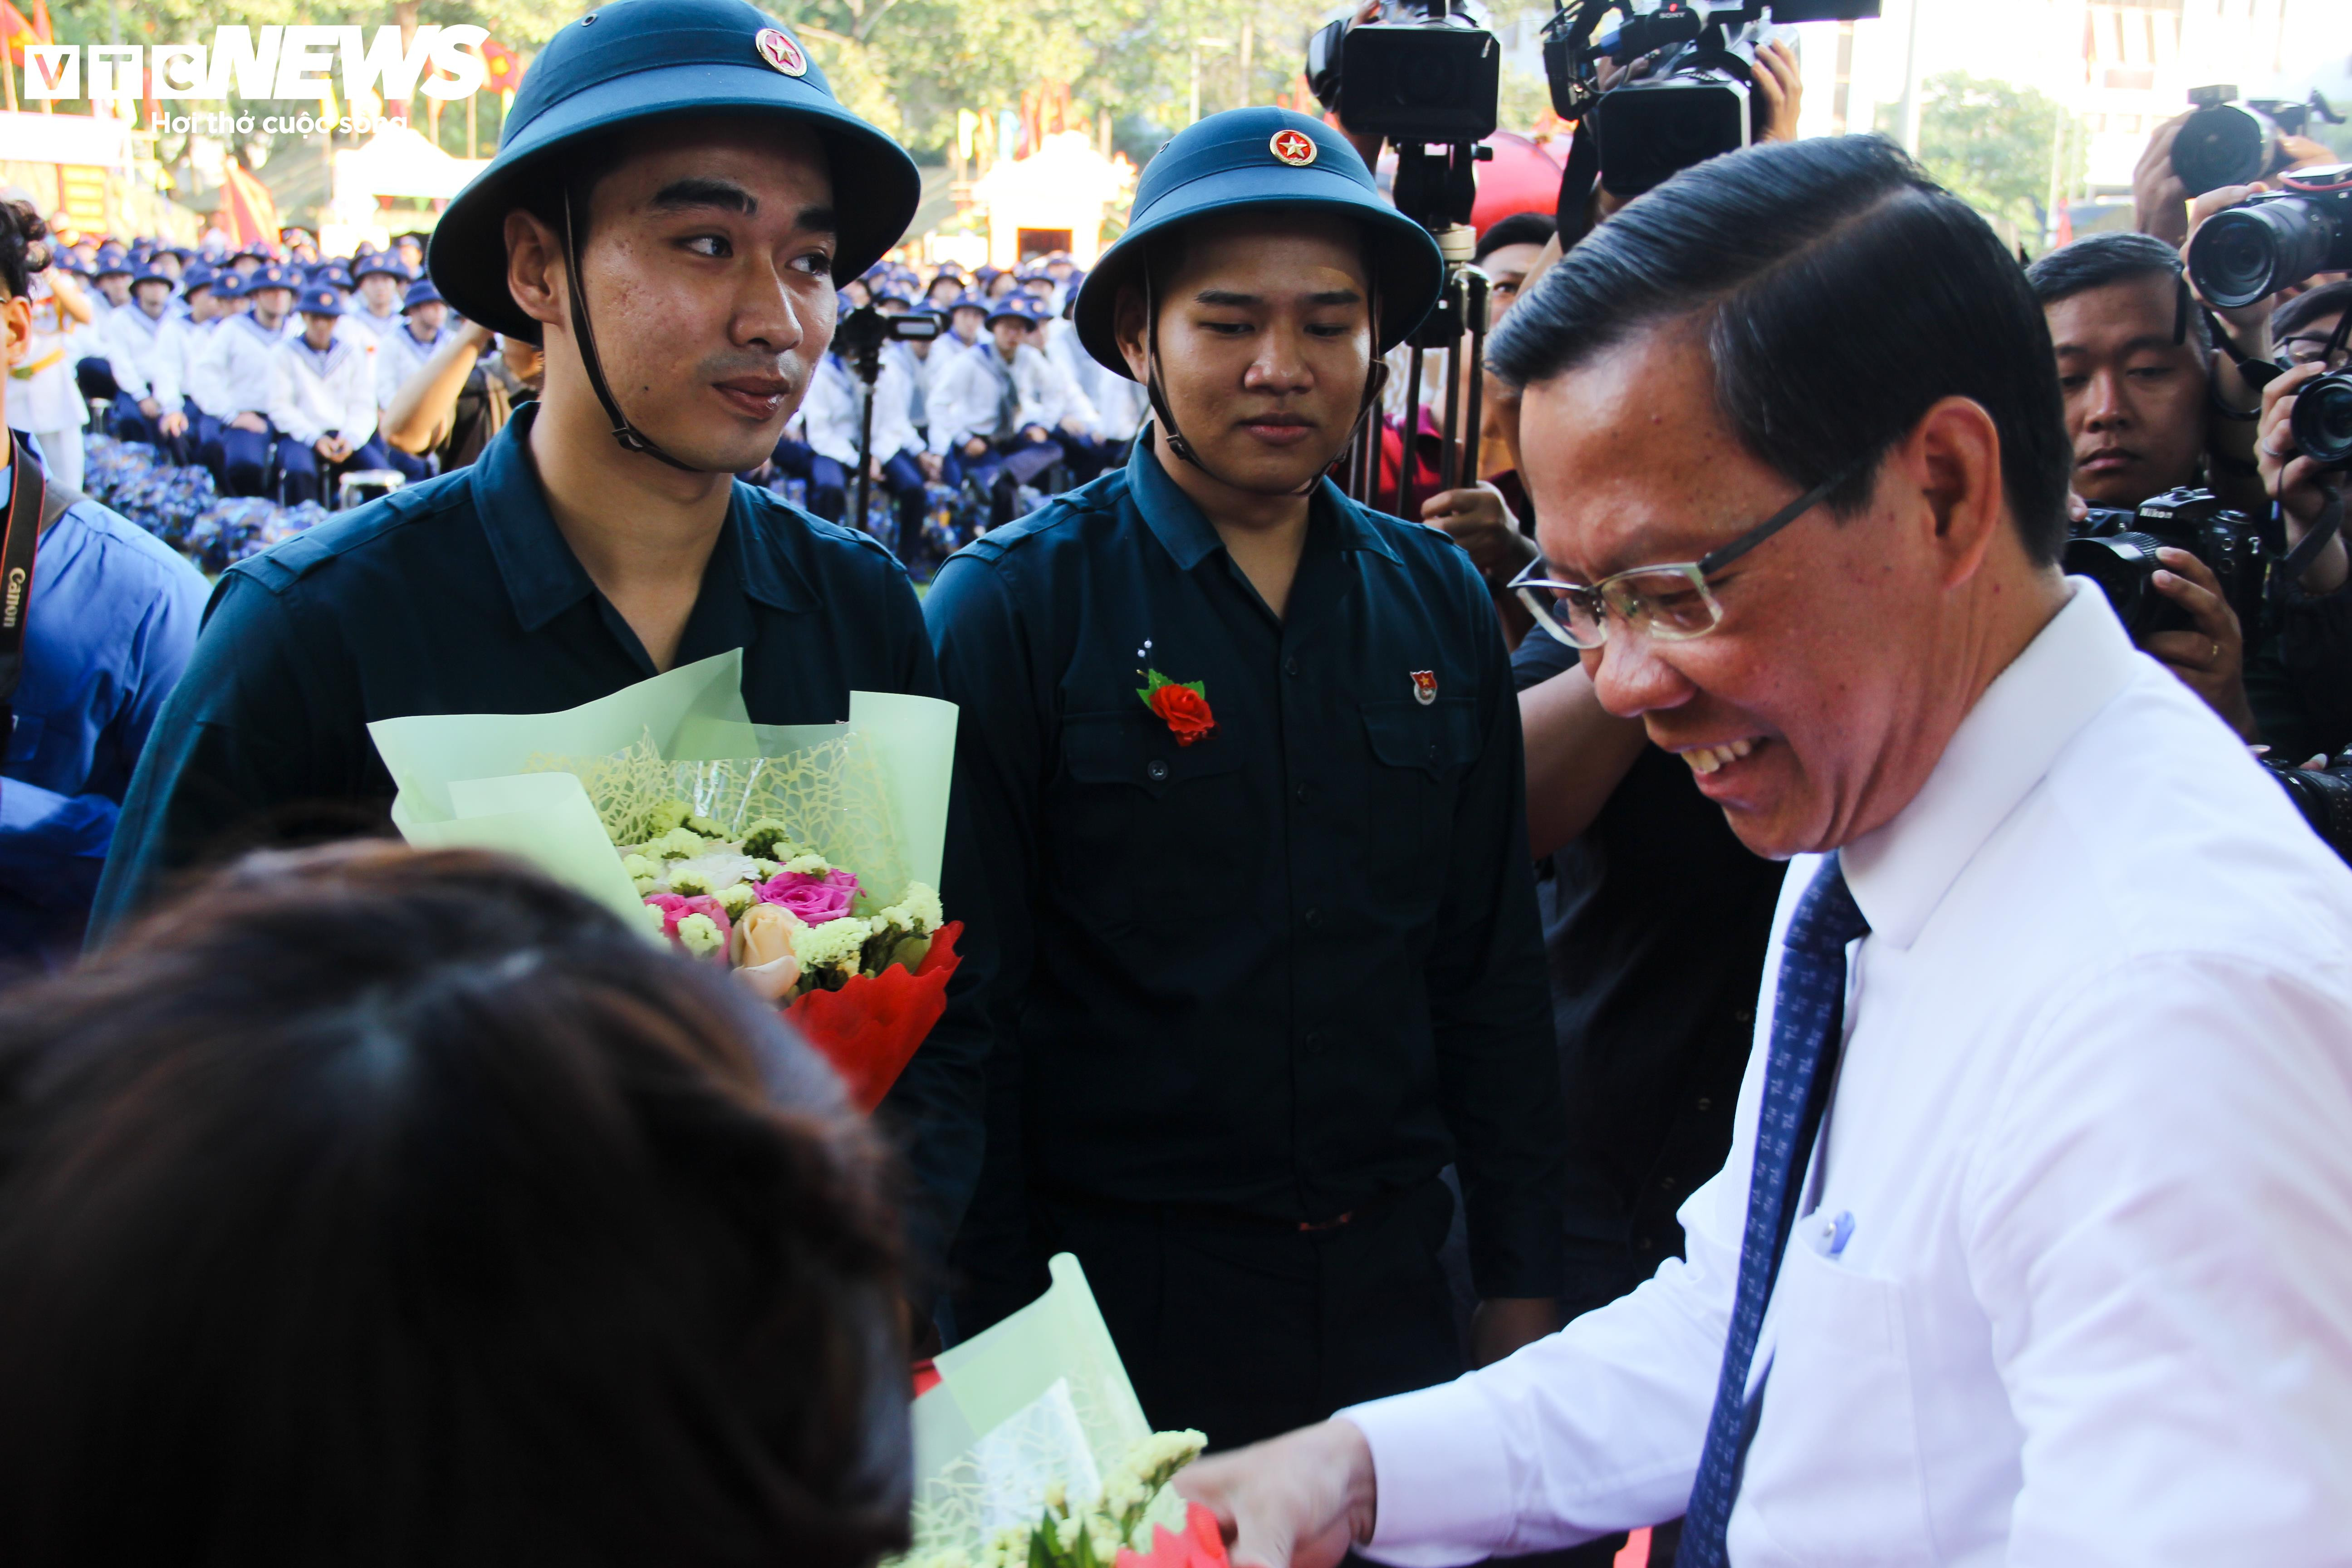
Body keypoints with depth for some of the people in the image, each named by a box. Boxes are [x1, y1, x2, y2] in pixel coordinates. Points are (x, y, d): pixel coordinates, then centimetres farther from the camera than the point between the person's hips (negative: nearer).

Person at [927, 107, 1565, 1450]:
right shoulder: (1012, 608, -8)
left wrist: (1523, 1286, 9)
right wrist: (998, 1334, -9)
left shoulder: (1440, 605, 5)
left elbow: (1495, 975, 10)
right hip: (1118, 1292, -4)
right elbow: (969, 1003, -8)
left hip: (1394, 1284, 4)